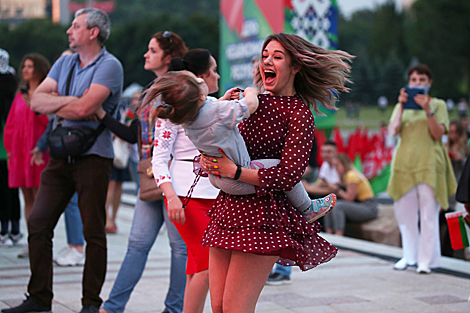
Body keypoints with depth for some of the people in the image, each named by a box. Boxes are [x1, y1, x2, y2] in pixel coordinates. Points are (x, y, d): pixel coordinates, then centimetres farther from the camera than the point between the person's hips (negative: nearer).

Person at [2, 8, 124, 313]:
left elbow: (83, 108, -20)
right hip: (61, 156, 7)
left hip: (93, 157, -7)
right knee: (38, 224, 3)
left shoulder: (109, 66, -8)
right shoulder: (64, 63, 15)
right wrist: (69, 100, -10)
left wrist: (54, 106, -2)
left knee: (93, 232, -2)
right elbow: (37, 100, 5)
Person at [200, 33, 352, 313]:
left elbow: (290, 174, -14)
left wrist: (233, 171, -17)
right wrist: (210, 161, -2)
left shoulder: (299, 113, -4)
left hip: (262, 216, -7)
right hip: (229, 209, 7)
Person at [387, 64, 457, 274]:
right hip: (404, 162, 3)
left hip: (429, 164, -3)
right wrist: (401, 107, -11)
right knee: (404, 212, 5)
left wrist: (428, 110, -17)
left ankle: (426, 260, -3)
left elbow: (438, 134, -5)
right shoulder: (402, 106, 15)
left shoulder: (438, 105, 7)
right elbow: (393, 131, 0)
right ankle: (409, 256, 19)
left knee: (428, 213, -7)